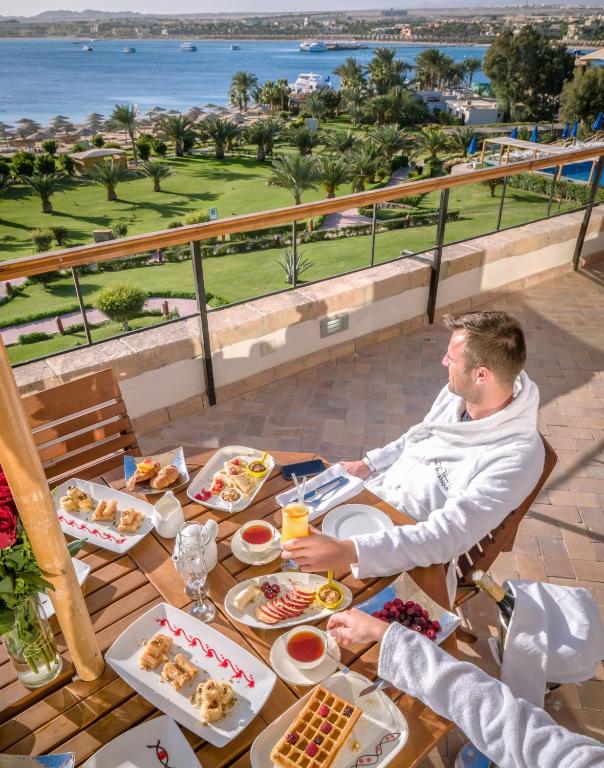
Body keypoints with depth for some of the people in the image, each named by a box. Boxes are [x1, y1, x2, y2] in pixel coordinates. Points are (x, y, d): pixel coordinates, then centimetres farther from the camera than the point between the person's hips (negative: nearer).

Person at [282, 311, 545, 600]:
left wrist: (348, 552, -46)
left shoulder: (516, 457, -32)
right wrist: (368, 464, 4)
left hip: (419, 549, -6)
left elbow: (447, 535, -38)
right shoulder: (457, 392, -9)